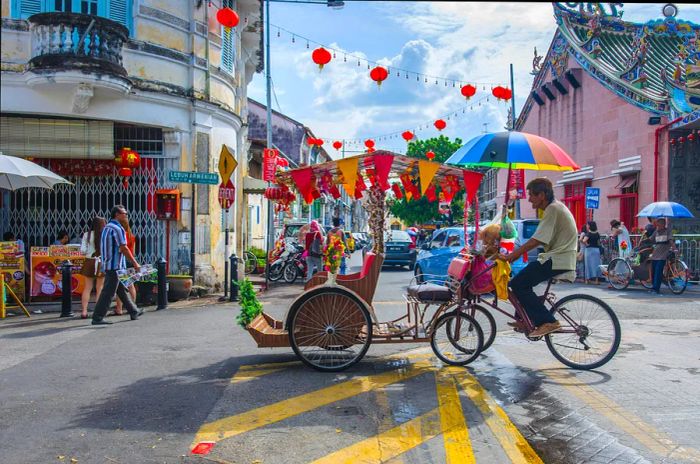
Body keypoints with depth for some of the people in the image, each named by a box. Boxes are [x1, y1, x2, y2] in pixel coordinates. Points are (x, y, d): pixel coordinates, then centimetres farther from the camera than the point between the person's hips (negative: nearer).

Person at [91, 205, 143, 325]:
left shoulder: (107, 227, 16)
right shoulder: (117, 228, -14)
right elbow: (123, 248, -18)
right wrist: (135, 263, -12)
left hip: (108, 264, 10)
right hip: (115, 265, -10)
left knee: (122, 289, 16)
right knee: (108, 292, -7)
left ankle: (134, 312, 26)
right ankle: (97, 318, -5)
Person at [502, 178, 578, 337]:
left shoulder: (553, 209, -15)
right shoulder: (555, 207, 18)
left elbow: (535, 241, -21)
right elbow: (539, 241, 20)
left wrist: (510, 256, -16)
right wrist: (516, 253, 15)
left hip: (557, 261, -11)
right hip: (558, 257, 11)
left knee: (518, 284, -12)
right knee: (522, 282, 15)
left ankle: (548, 322, -12)